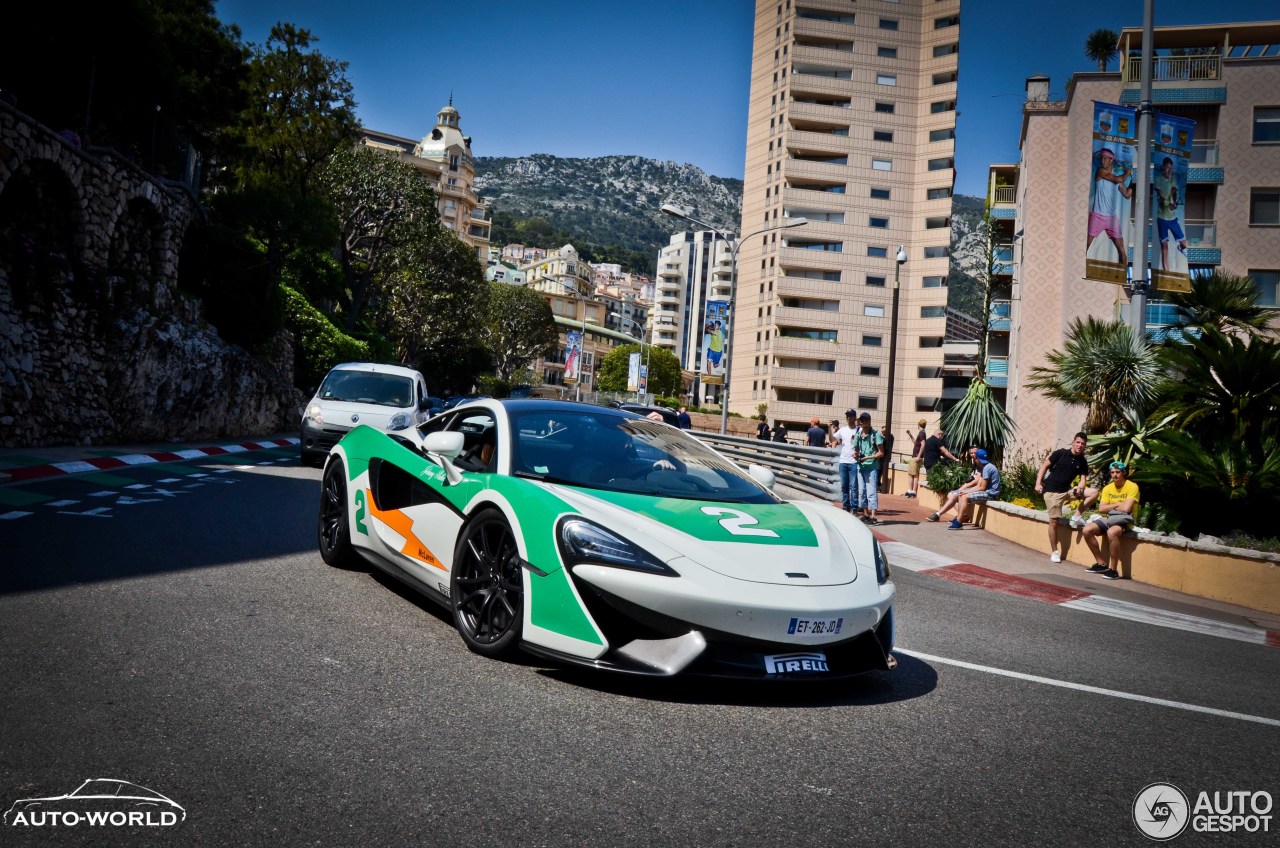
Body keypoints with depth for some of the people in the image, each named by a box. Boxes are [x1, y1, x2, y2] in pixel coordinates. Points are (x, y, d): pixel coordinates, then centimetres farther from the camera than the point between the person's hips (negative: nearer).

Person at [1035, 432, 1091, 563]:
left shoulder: (1083, 462, 4)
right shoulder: (1061, 453, -8)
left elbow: (1083, 478, 2)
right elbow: (1045, 465, -5)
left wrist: (1080, 487, -21)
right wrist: (1038, 483, -12)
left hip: (1067, 491, 5)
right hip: (1052, 491, -5)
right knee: (1054, 521, -6)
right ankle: (1054, 552, 5)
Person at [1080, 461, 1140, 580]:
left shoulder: (1132, 487, -9)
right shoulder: (1107, 488, 8)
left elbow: (1126, 508, -20)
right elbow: (1101, 509, 1)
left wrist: (1111, 506, -5)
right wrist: (1117, 504, -8)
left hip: (1124, 520, -6)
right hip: (1109, 519, 6)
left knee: (1111, 532, -38)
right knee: (1087, 530, -17)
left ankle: (1113, 570, -27)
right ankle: (1101, 564, -5)